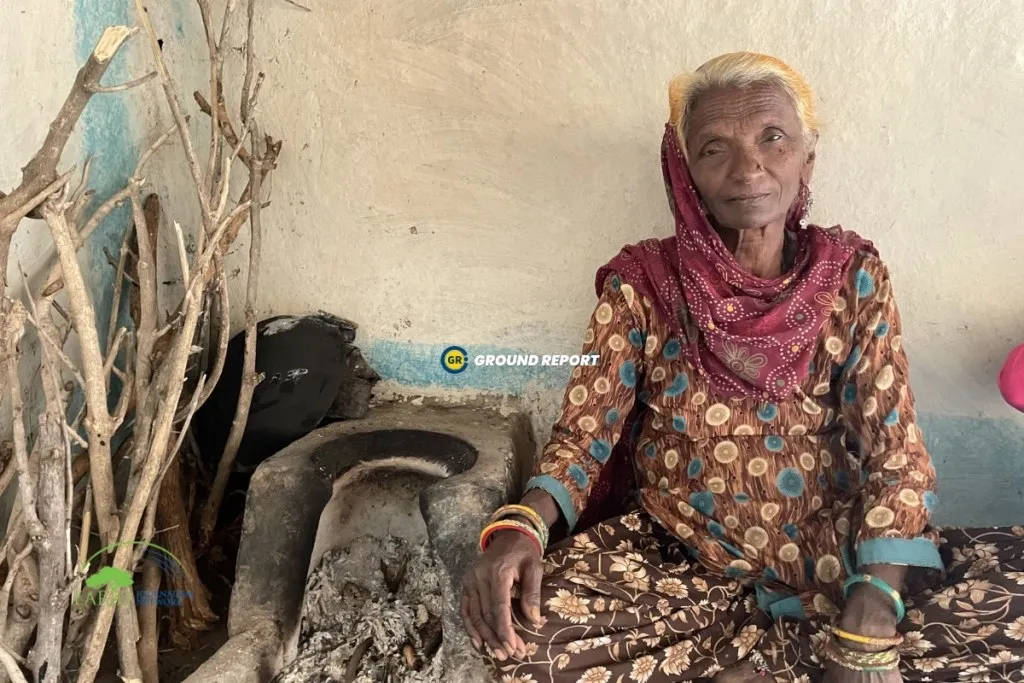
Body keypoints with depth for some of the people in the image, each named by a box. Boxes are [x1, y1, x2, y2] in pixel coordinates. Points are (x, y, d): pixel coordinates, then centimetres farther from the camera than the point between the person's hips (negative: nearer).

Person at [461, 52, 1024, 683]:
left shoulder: (853, 275, -2)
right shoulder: (642, 282, -4)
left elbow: (897, 449, -7)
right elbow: (584, 429, -4)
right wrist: (521, 525, -28)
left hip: (830, 553, 1)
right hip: (676, 557, 0)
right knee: (522, 631, -27)